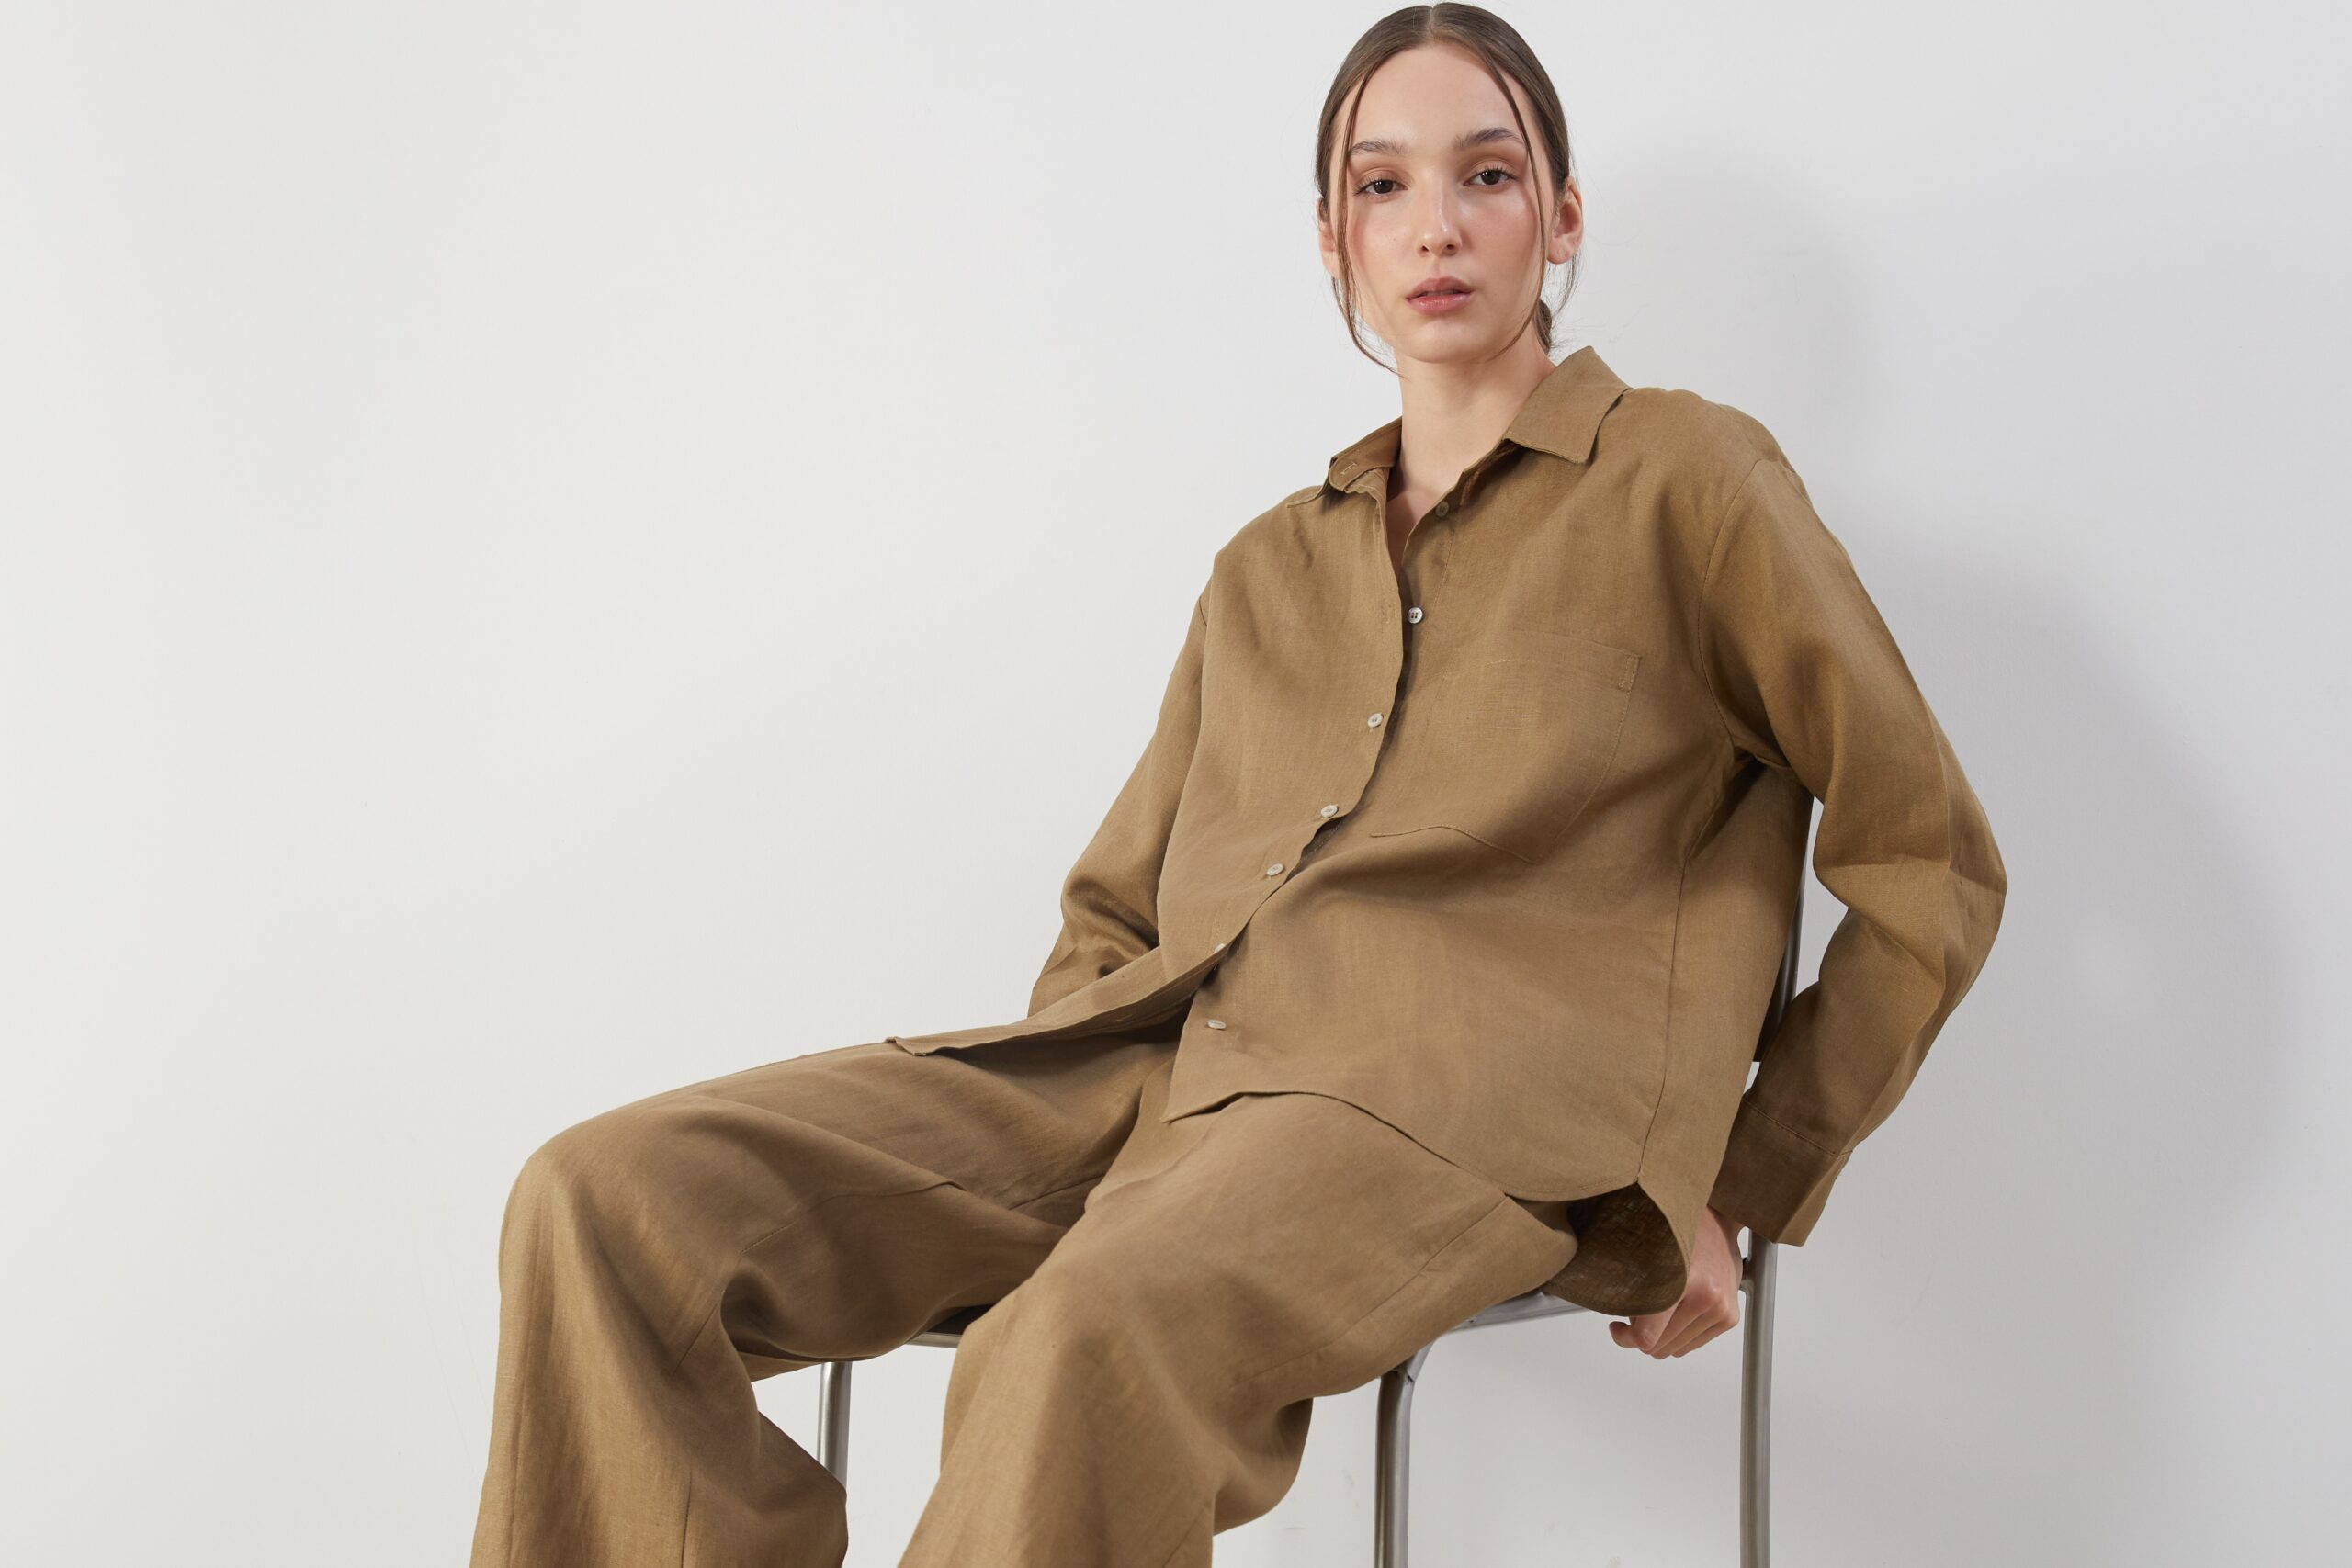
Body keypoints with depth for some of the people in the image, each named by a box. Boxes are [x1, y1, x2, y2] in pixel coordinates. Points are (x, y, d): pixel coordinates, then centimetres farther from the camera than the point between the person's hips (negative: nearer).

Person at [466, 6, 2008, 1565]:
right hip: (1152, 1063, 6)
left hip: (1455, 1099, -5)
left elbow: (1931, 865, 11)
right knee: (609, 1199, -18)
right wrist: (1041, 1125, 8)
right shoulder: (1267, 571, 26)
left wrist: (1752, 1188, 9)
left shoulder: (1686, 477, 11)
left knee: (1095, 1337, -40)